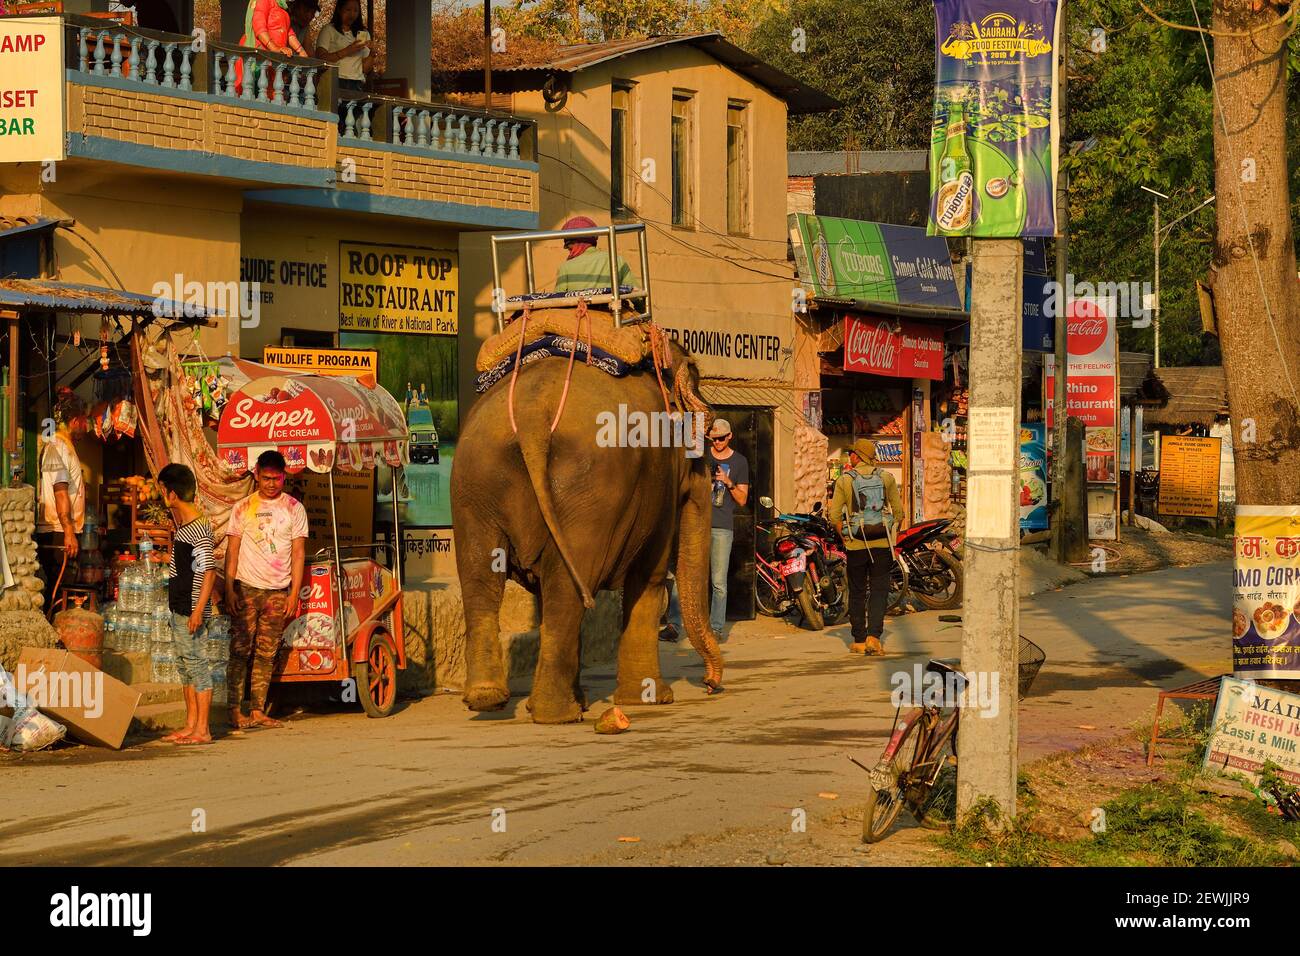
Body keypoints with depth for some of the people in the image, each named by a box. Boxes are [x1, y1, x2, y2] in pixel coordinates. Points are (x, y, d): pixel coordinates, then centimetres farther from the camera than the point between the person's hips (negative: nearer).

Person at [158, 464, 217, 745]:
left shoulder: (198, 530, -17)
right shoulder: (182, 526, 13)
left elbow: (210, 571, -22)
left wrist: (198, 610, -25)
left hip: (192, 611, -10)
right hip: (179, 609, 10)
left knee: (197, 666, -5)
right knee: (185, 668, 14)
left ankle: (202, 730, -2)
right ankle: (190, 725, 20)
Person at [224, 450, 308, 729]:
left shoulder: (294, 508, 6)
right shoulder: (243, 508, 5)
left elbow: (298, 553, 5)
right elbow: (232, 551, 4)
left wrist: (294, 593, -2)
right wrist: (229, 589, -5)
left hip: (278, 591, 1)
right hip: (247, 588, -1)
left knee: (266, 654, 3)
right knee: (240, 650, -5)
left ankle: (257, 710, 6)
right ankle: (234, 710, -4)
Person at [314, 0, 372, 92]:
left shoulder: (363, 34, 19)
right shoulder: (329, 30, 8)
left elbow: (365, 69, 14)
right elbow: (320, 58, -6)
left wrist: (372, 54, -5)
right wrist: (347, 51, -12)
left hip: (357, 84, 3)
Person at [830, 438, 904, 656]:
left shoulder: (844, 480, -2)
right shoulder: (886, 478, 3)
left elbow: (835, 515, -4)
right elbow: (899, 511, 5)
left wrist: (844, 536, 9)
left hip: (856, 545, 0)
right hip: (882, 543, 0)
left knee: (857, 593, 9)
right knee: (879, 592, 2)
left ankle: (859, 641, 12)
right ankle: (873, 637, -13)